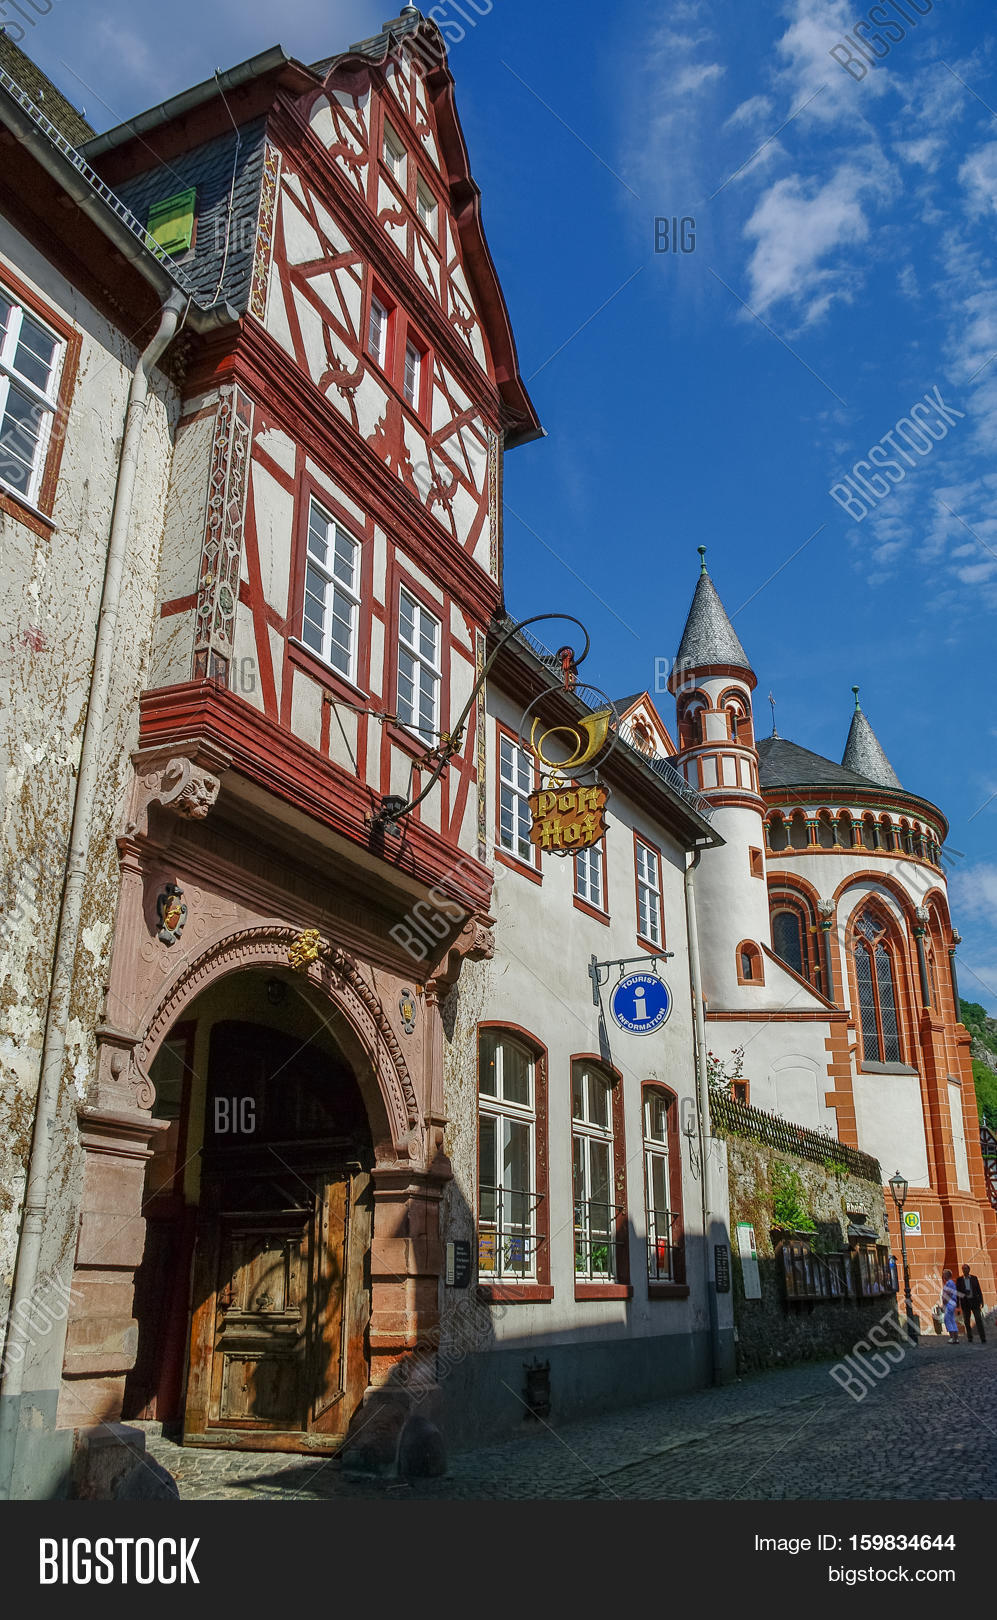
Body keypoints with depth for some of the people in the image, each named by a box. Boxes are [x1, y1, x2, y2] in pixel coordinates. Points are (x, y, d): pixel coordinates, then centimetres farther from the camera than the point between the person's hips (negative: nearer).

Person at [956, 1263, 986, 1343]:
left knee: (979, 1319, -10)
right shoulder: (959, 1280, 2)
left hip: (974, 1301, 0)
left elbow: (979, 1290, 5)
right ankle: (970, 1338, 12)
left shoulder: (974, 1278, 4)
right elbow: (957, 1291, 3)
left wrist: (981, 1301, -3)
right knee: (967, 1321, 1)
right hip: (965, 1302, 0)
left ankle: (983, 1338, -9)